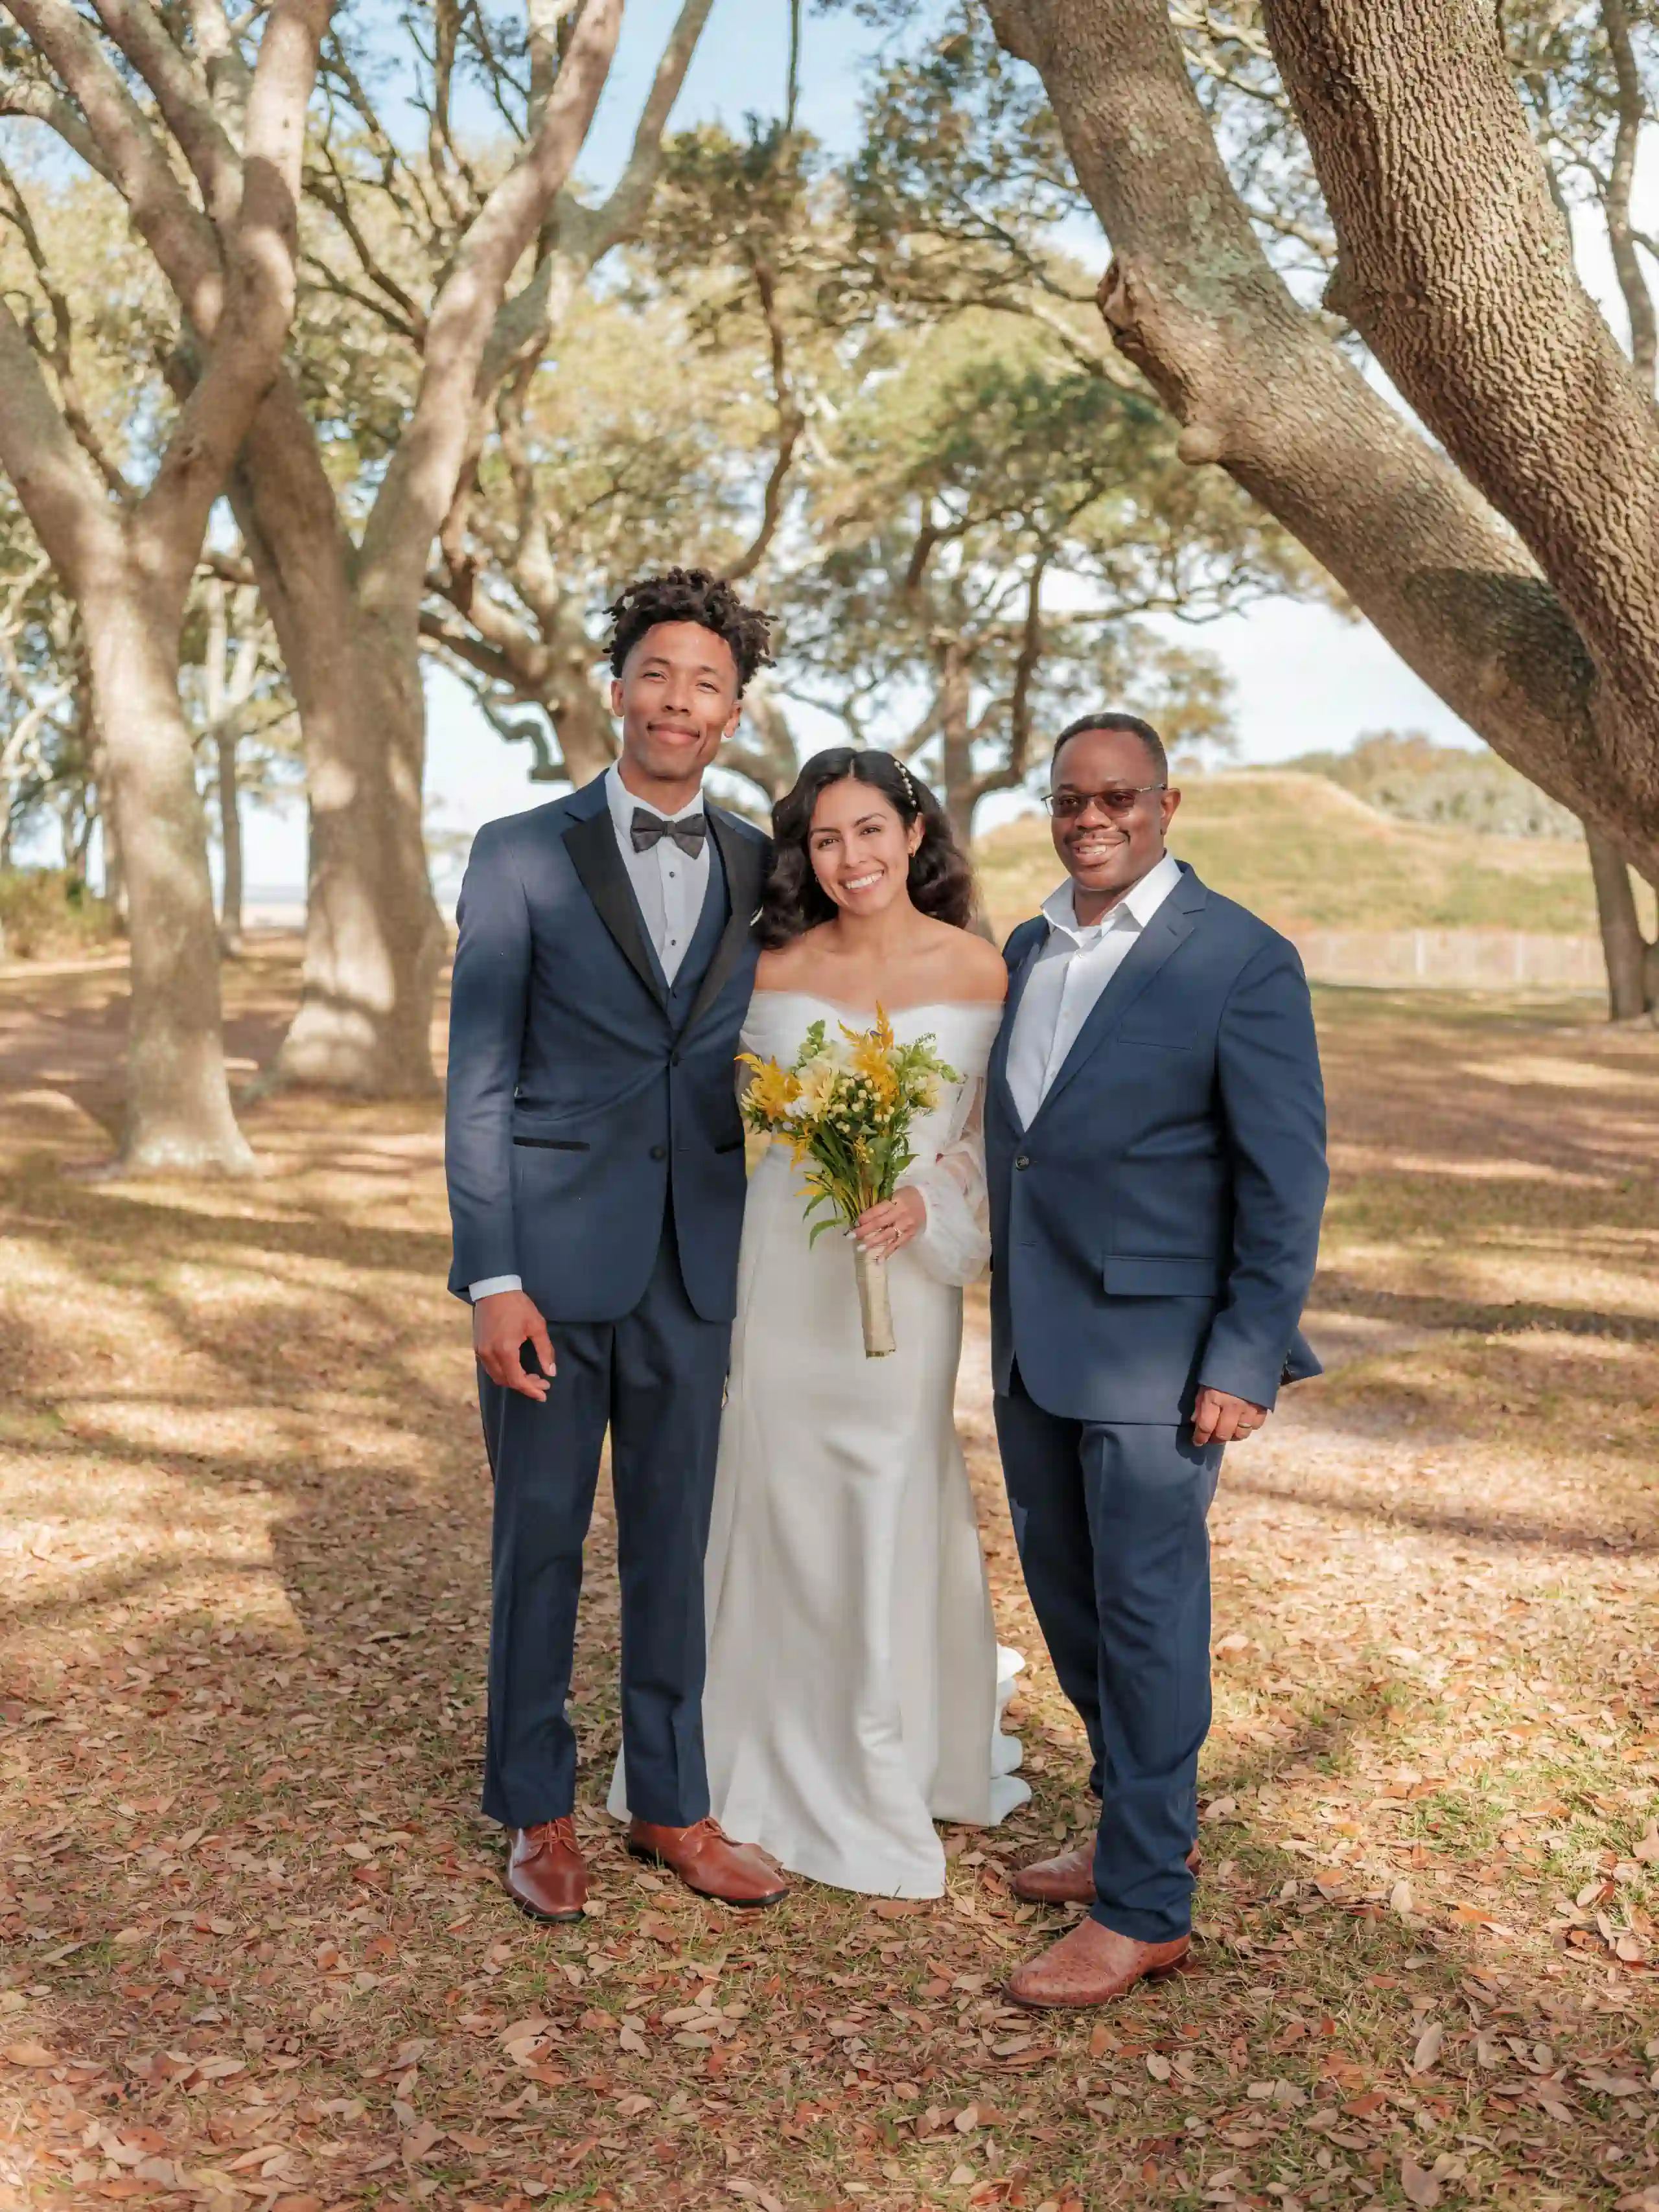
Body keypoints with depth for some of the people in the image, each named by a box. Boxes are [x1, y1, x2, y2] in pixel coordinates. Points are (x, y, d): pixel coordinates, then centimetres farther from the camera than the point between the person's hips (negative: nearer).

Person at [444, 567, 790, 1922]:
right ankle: (538, 1811, 28)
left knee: (675, 1542, 12)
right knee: (540, 1536, 9)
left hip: (698, 1261, 3)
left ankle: (672, 1804, 29)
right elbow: (480, 1081, -5)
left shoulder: (763, 872, 6)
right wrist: (493, 1276, -11)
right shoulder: (522, 857, -2)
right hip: (554, 1253, -2)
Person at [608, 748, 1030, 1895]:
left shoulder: (978, 971, -6)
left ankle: (889, 1769, 30)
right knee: (780, 1501, 12)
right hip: (786, 1269, 2)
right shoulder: (779, 967, -1)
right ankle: (784, 1756, 34)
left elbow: (996, 1136, -2)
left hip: (907, 1275, -2)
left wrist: (926, 1204, -17)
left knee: (892, 1509, 8)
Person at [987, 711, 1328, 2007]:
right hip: (1032, 1342, 7)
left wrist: (1244, 1362, -16)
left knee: (1147, 1615, 2)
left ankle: (1144, 1908, 16)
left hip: (1153, 1348, -7)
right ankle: (1140, 1828, 36)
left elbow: (1287, 1177, -12)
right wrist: (1006, 1316, 11)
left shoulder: (1242, 961, -11)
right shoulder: (1027, 951, 10)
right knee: (1069, 1605, 17)